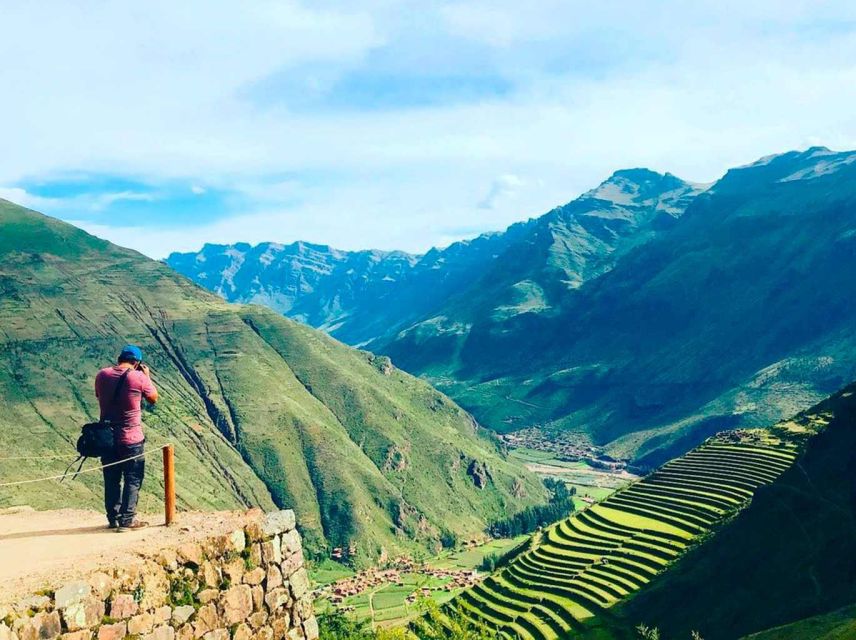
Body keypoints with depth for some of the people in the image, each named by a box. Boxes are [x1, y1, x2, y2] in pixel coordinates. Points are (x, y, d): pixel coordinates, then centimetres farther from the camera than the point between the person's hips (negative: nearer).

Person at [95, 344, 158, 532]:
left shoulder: (102, 375, -1)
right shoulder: (139, 377, -13)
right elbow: (154, 398, 1)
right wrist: (147, 376, 11)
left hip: (107, 437, 5)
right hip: (131, 439, -5)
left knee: (112, 479, 15)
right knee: (132, 479, 5)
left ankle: (113, 518, 23)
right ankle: (127, 520, 4)